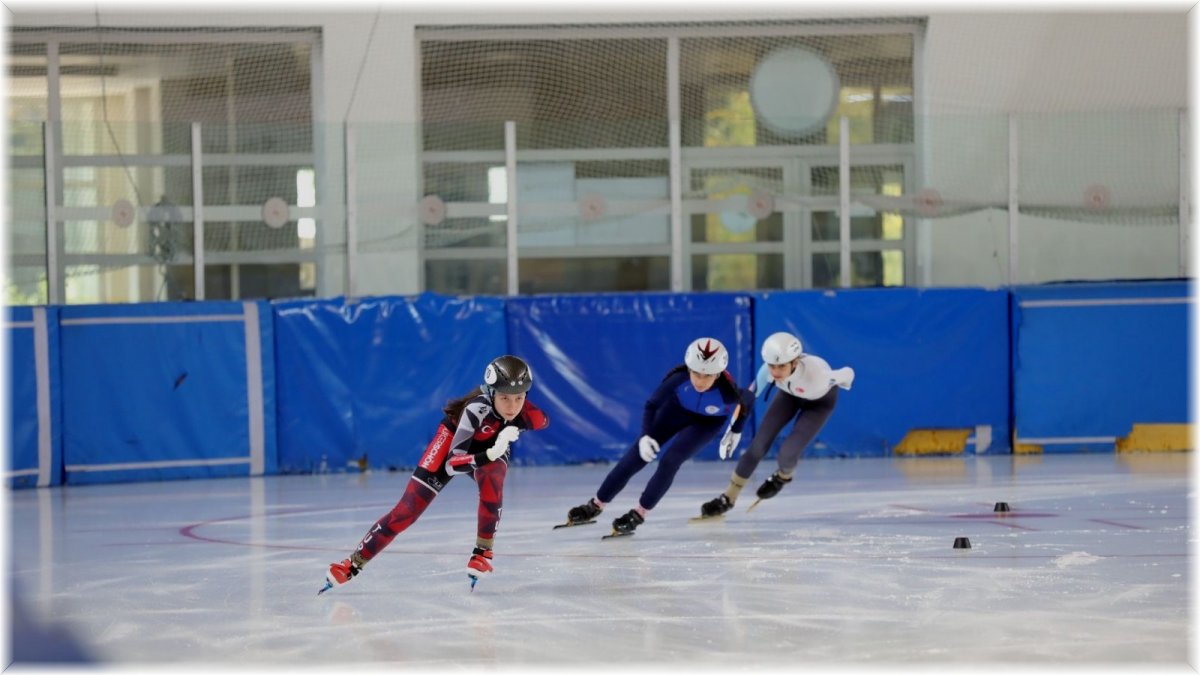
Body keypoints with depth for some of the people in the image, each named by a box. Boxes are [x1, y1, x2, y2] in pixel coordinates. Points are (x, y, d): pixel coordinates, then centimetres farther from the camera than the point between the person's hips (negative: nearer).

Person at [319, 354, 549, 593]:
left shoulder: (524, 413, -31)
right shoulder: (477, 409, -41)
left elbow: (544, 421, -8)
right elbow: (452, 464, -40)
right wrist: (491, 454, -55)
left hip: (493, 446, 3)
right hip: (456, 438, -3)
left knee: (492, 478, -33)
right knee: (408, 509, -9)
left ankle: (483, 552, -14)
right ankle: (353, 564, -1)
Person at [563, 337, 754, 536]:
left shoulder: (727, 392, -38)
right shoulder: (678, 379, -36)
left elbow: (748, 400, -14)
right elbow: (651, 405, -20)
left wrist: (735, 432, -2)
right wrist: (645, 435, -32)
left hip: (708, 421, -1)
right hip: (677, 409, 1)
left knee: (669, 461, -21)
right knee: (636, 457, -1)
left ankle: (638, 515, -5)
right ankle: (595, 505, 15)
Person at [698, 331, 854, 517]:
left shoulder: (816, 372, -45)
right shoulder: (769, 370, -35)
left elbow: (848, 373, -26)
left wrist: (838, 384, -2)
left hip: (820, 400, -3)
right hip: (791, 392, 3)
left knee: (788, 453, -15)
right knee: (759, 445, -7)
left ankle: (783, 476, 23)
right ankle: (728, 498, 9)